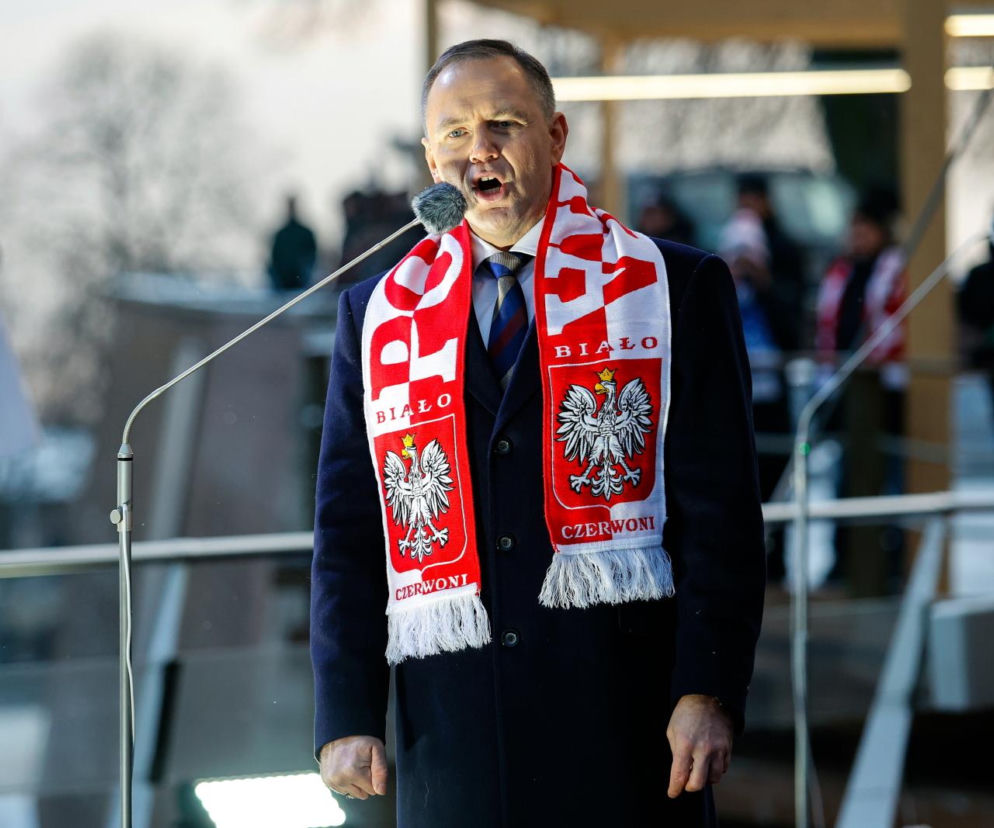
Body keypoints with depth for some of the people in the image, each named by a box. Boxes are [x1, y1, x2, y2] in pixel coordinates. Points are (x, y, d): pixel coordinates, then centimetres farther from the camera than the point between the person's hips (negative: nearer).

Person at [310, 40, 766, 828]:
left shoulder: (674, 287, 6)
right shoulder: (377, 315, 13)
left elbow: (720, 512, 0)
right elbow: (347, 535, 10)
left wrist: (709, 692, -10)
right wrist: (348, 716, 0)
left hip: (622, 708, -2)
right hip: (453, 726, 2)